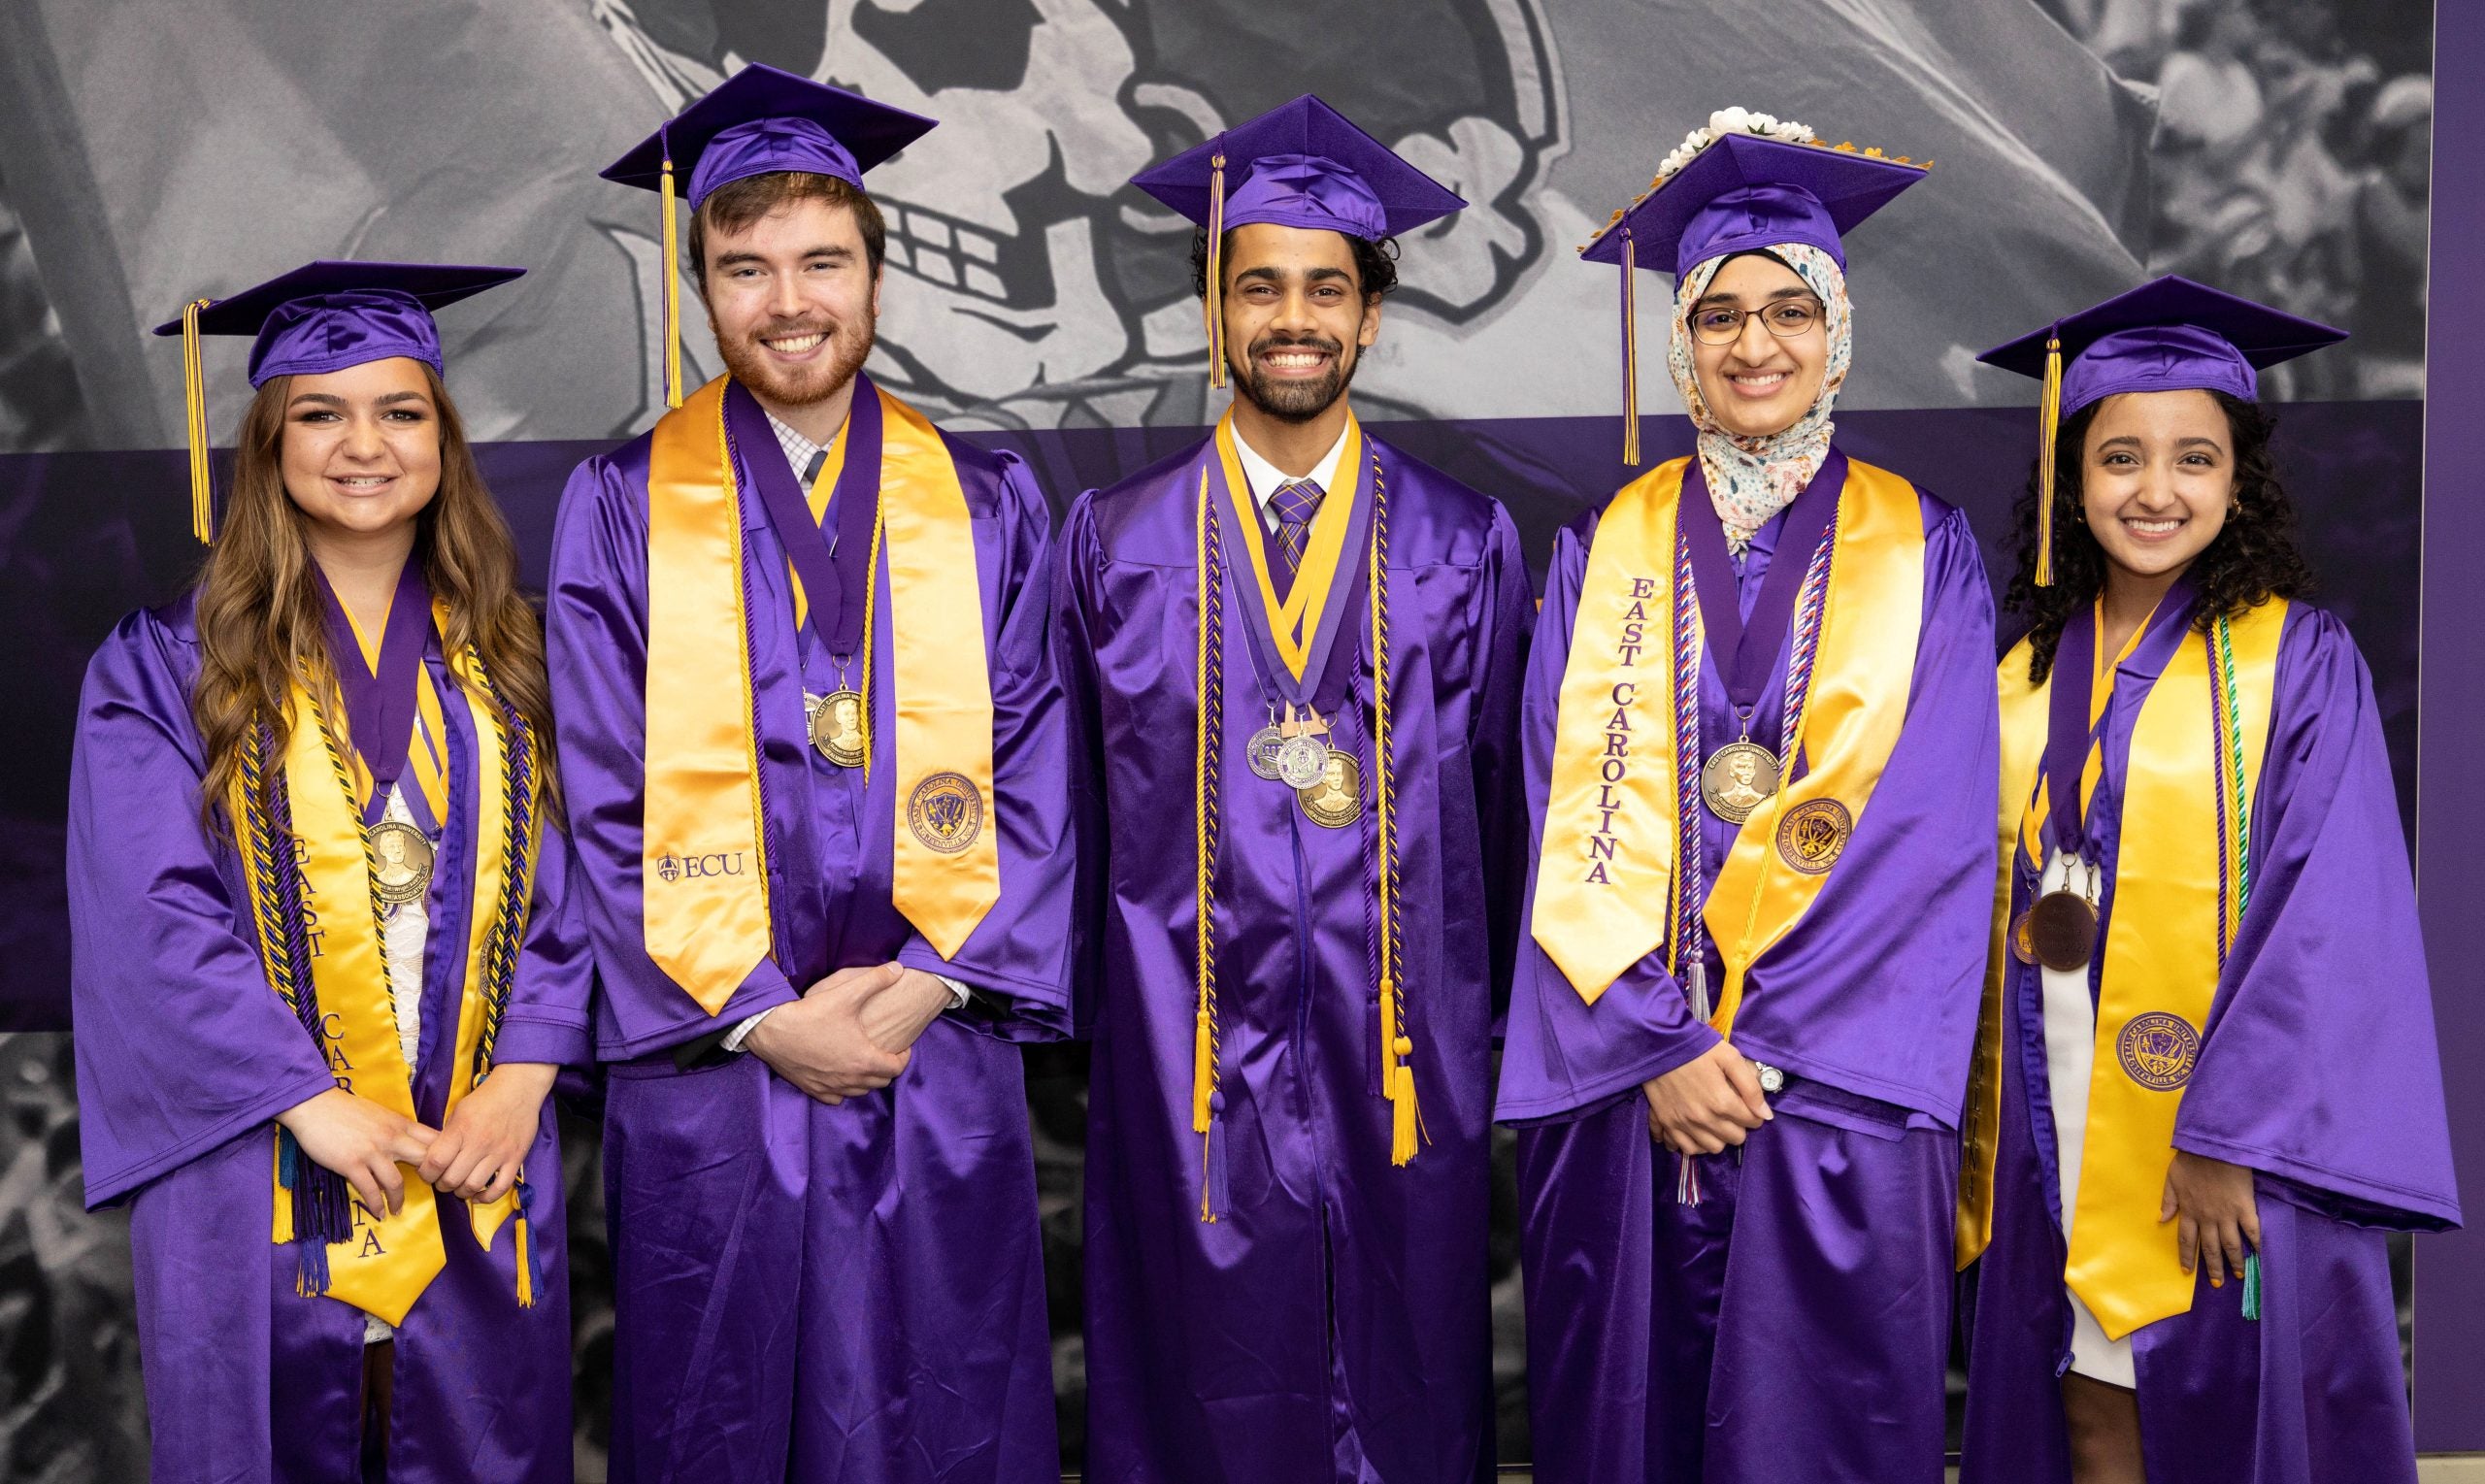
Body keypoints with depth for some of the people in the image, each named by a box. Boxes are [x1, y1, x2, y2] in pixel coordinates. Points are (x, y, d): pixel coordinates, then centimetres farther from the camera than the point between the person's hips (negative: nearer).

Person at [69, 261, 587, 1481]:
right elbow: (151, 918, -8)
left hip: (478, 1174, 2)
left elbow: (570, 881, 3)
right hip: (265, 1180, -2)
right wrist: (310, 1100, -16)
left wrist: (524, 1073, -10)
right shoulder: (166, 667, -1)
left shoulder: (509, 662, 7)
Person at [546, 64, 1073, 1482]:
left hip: (938, 1059, 1)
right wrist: (759, 1012, -10)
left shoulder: (986, 505, 6)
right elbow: (604, 801, -2)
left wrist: (926, 985, -10)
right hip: (708, 1057, -1)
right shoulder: (623, 506, 2)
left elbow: (1035, 783, 2)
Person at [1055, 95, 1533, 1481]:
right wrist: (1086, 1022, 6)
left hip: (1406, 1061, 1)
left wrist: (1496, 1030, 5)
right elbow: (1080, 804, 6)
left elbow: (1501, 802, 6)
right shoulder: (1118, 542, 3)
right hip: (1188, 1071, 0)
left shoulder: (1466, 544, 4)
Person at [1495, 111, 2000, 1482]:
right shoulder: (1607, 551, 7)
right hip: (1621, 1079, 2)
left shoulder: (1920, 552, 3)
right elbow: (1574, 819, 1)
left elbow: (1932, 837, -5)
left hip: (1839, 1098, -1)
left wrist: (1756, 1047, -13)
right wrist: (1658, 1044, -11)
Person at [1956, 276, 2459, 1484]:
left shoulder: (2299, 663, -5)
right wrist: (1981, 1138, 8)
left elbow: (2327, 912, -12)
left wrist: (2231, 1133, -18)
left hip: (2231, 1155, -4)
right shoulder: (2029, 679, 8)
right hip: (2065, 1144, 4)